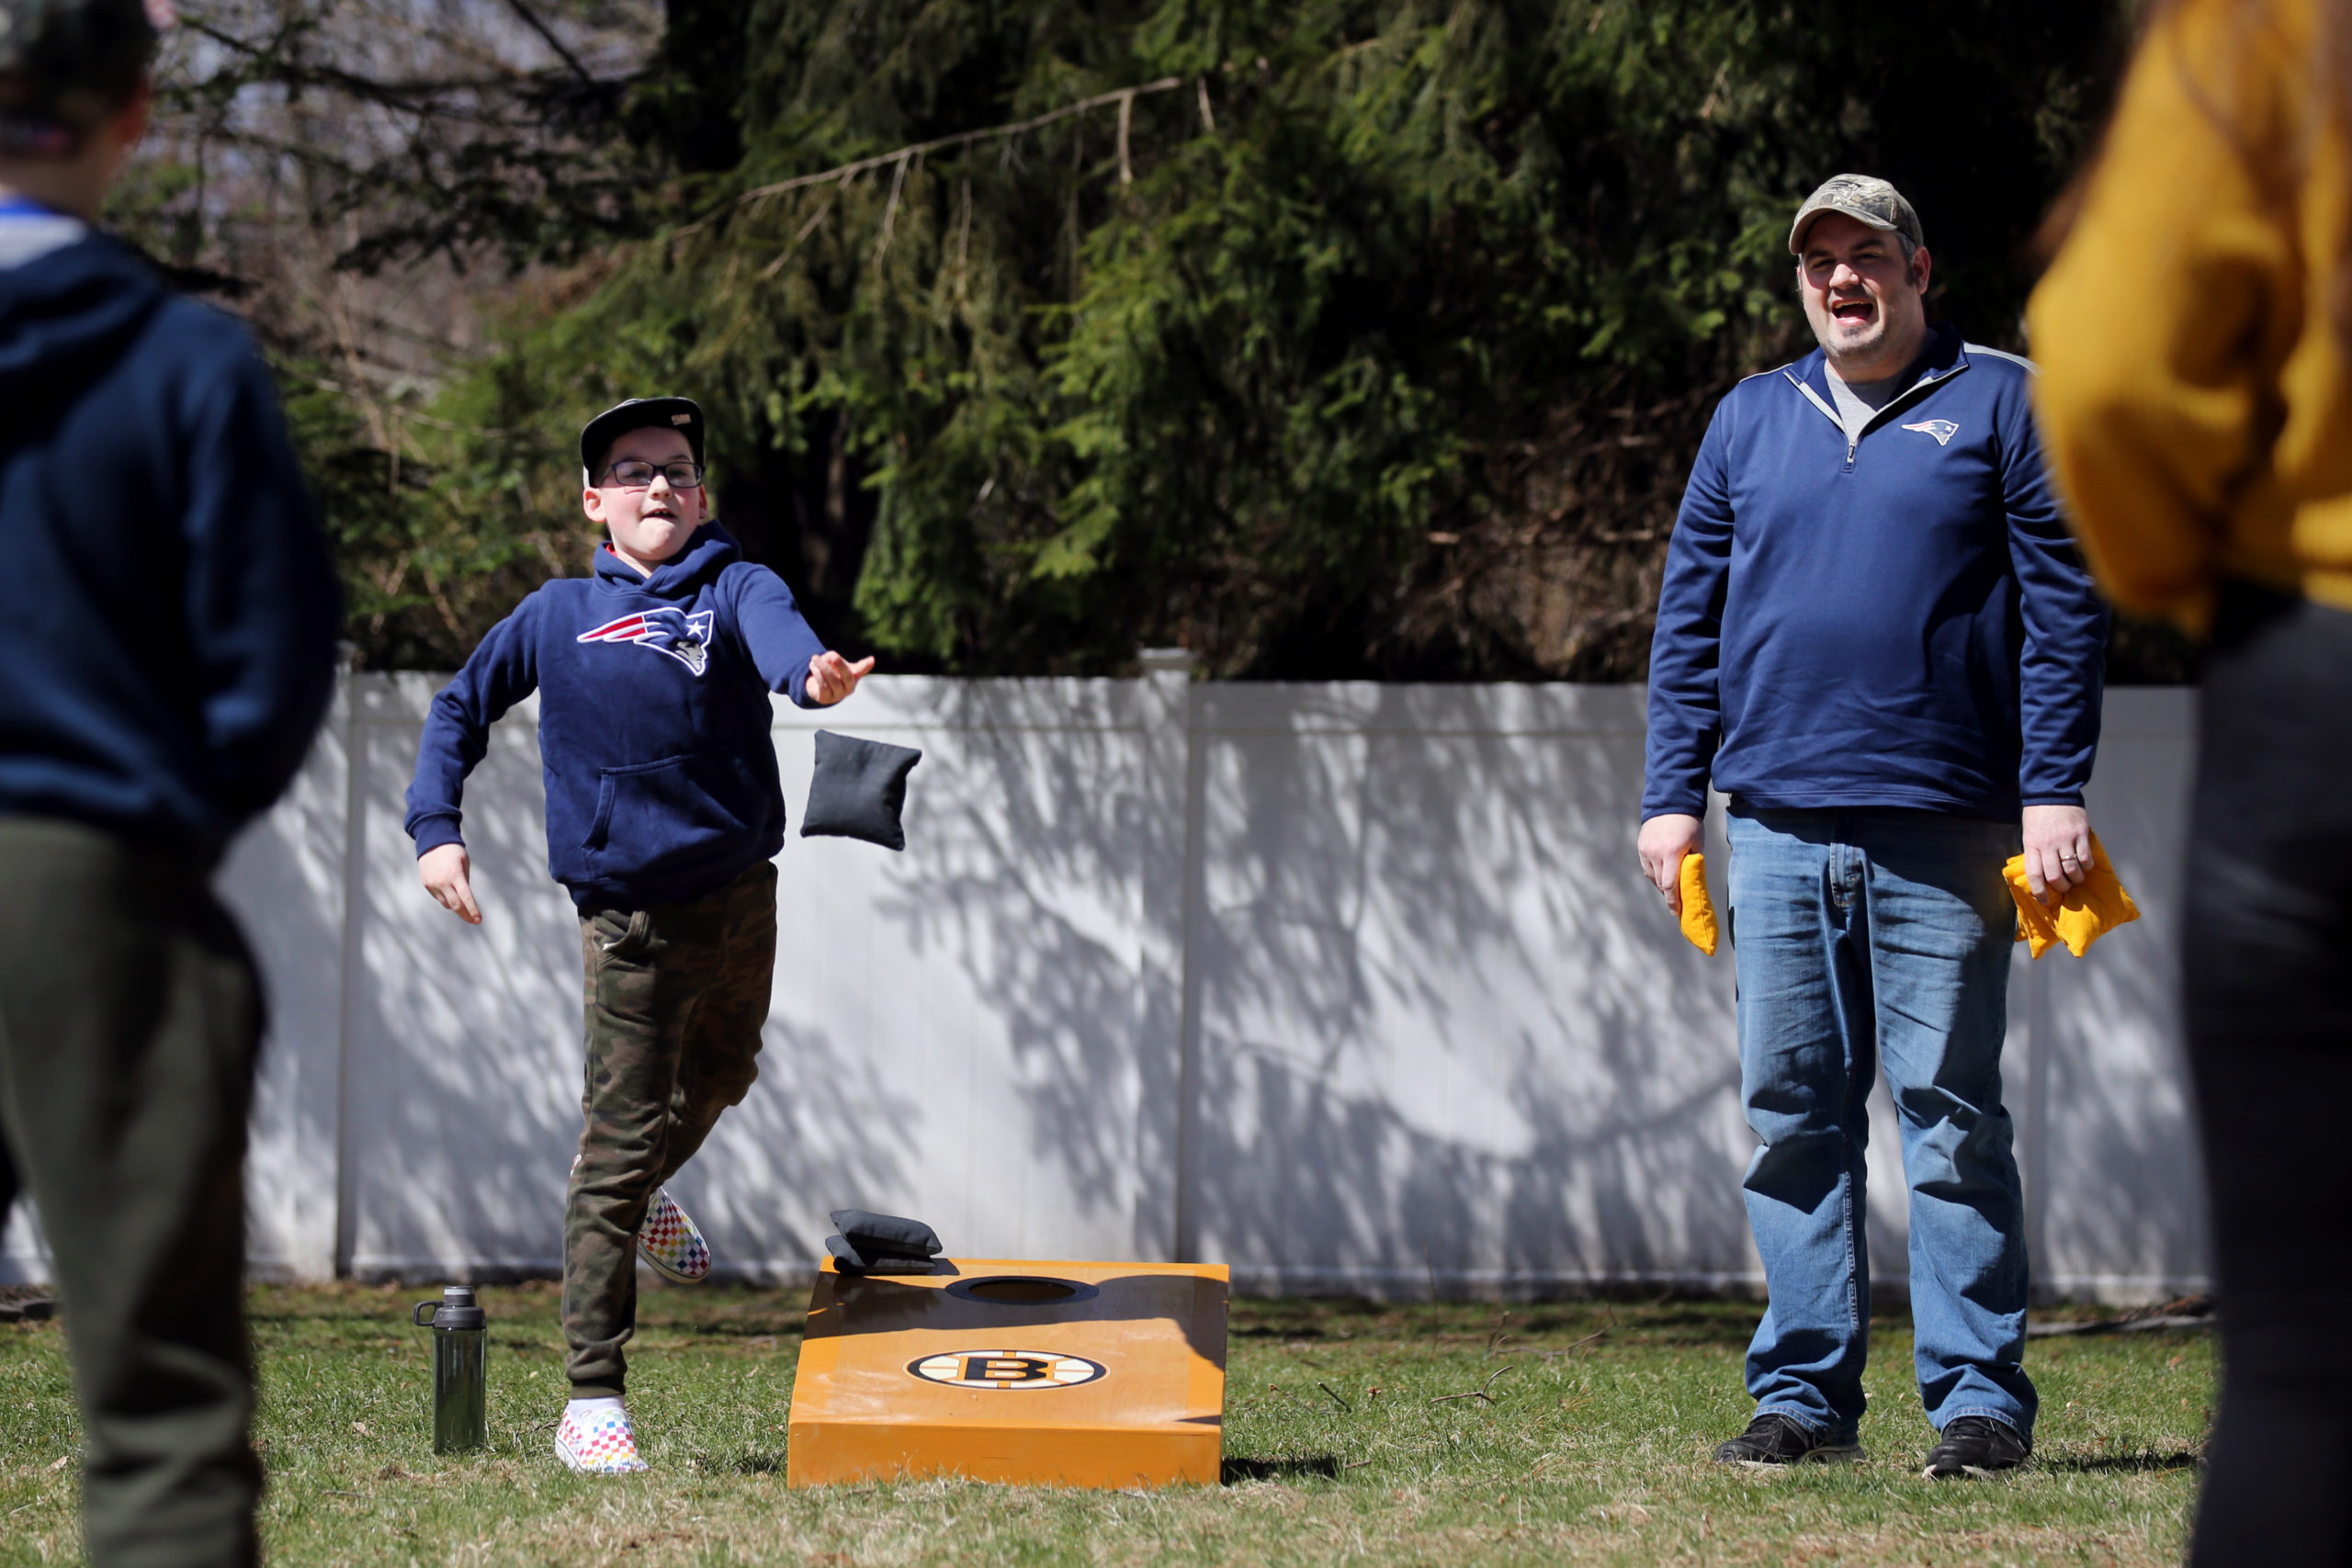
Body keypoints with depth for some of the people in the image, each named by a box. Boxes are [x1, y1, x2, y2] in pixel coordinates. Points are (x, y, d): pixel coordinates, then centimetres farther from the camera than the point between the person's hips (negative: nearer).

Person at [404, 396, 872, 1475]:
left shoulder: (733, 589, 1)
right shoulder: (557, 615, 5)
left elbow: (775, 632, -23)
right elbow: (462, 708, 17)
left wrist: (812, 672, -47)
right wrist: (436, 830, 3)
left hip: (740, 898, 2)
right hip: (631, 918, -2)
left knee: (717, 1081, 25)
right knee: (623, 1135, -7)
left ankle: (638, 1192, 60)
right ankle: (593, 1403, -4)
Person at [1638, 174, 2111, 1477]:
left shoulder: (1998, 403, 4)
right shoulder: (1750, 420, 15)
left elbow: (2064, 609, 1)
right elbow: (1688, 618, 16)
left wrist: (2056, 792, -7)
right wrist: (1674, 795, 8)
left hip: (1942, 830, -4)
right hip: (1777, 823, 4)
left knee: (1953, 1119, -2)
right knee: (1791, 1117, 4)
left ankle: (1979, 1400, 1)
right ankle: (1804, 1394, 9)